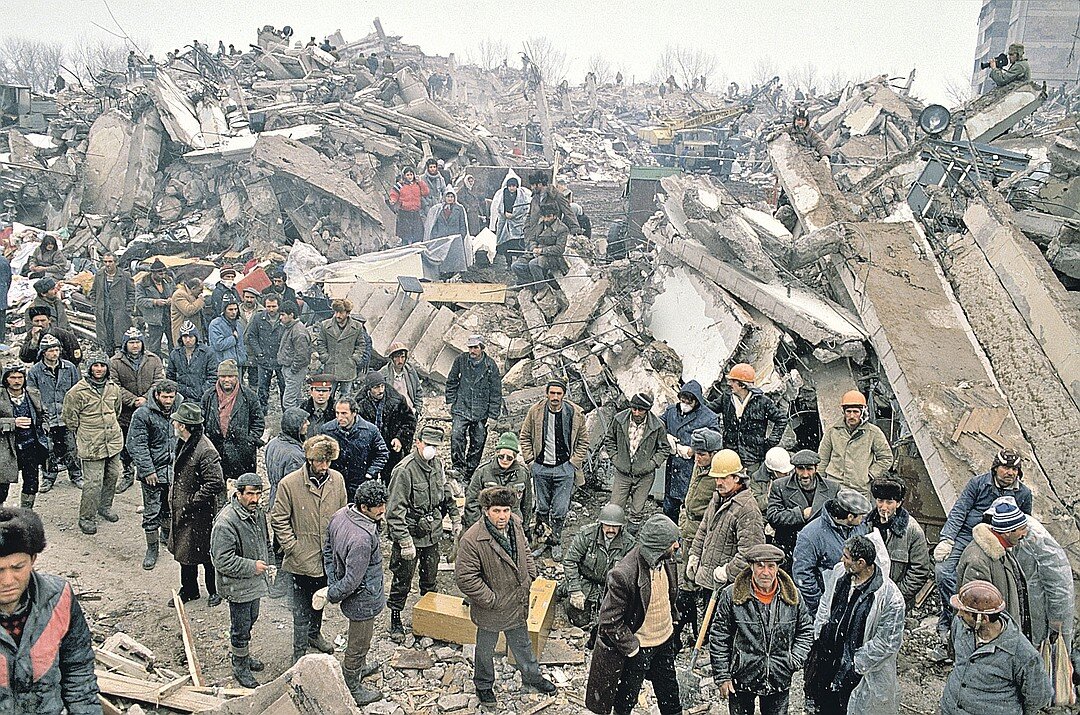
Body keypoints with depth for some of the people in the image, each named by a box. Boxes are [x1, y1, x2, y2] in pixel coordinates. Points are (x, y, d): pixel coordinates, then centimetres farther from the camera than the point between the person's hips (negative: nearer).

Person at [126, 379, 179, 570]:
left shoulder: (179, 409, 2)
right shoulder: (143, 414, -14)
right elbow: (136, 445, -15)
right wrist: (147, 470, -18)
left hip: (175, 469, 5)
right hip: (153, 471, -5)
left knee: (171, 507, 19)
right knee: (152, 512, 3)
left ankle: (166, 534, 42)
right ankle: (152, 547, 16)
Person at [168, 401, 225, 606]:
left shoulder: (205, 451, -27)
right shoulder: (184, 443, 2)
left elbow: (215, 484, -28)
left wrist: (192, 501, -21)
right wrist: (173, 499, 14)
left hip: (199, 513, -9)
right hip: (182, 510, 9)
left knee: (205, 552, 7)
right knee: (184, 550, 21)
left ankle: (215, 591, 27)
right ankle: (189, 590, 38)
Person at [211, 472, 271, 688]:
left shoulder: (258, 513, 0)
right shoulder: (225, 522, -28)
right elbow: (222, 560, -27)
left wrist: (266, 562, 13)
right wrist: (252, 566, -25)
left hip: (254, 581, 8)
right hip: (237, 585, -8)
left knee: (250, 618, 24)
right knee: (241, 627, 6)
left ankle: (242, 653, 45)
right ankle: (240, 668, 25)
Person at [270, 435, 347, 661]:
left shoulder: (337, 479, -4)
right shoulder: (289, 484, -17)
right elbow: (279, 520, -9)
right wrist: (293, 548, -13)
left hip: (329, 557, 5)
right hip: (303, 559, -4)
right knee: (302, 610, 6)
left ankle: (314, 633, 48)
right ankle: (300, 653, 20)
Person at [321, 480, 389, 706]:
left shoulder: (340, 515, -10)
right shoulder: (362, 539, -38)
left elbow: (328, 549, 4)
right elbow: (353, 581, -31)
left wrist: (332, 584, 6)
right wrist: (332, 595, -13)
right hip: (362, 600, -9)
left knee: (359, 638, 32)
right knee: (359, 644, 14)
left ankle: (359, 667, 56)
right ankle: (351, 689, 34)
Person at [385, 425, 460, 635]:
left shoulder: (437, 464, 1)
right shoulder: (405, 470, -22)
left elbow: (446, 493, 19)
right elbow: (395, 510, -22)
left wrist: (456, 518, 17)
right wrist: (405, 541, -24)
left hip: (433, 533, 6)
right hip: (410, 534, -6)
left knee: (430, 578, 20)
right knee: (403, 580, 7)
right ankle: (395, 619, 23)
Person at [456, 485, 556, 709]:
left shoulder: (515, 525, -9)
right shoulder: (472, 539, -30)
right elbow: (465, 577, -25)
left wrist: (529, 578, 4)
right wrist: (490, 600, -21)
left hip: (518, 604, 5)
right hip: (491, 609, -5)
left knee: (522, 644, 26)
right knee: (485, 650, 19)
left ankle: (532, 677, 49)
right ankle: (483, 686, 43)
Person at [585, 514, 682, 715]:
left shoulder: (667, 559, -13)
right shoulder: (624, 576, -35)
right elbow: (610, 621, -26)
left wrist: (673, 622, 14)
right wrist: (632, 649, -20)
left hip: (665, 639, 6)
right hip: (639, 646, -6)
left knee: (669, 691, 25)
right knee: (627, 698, 18)